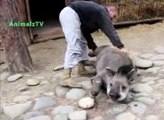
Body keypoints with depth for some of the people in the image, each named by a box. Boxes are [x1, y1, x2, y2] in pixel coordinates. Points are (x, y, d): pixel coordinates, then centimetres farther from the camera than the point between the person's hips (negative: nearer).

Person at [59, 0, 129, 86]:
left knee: (82, 43, 16)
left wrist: (94, 48, 26)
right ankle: (66, 78, -21)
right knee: (74, 46, -17)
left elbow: (86, 32, 28)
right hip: (70, 14, -11)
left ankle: (80, 68, 18)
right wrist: (120, 47, -15)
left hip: (68, 14, 11)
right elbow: (110, 30, -10)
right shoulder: (102, 12, 2)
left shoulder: (96, 13, 28)